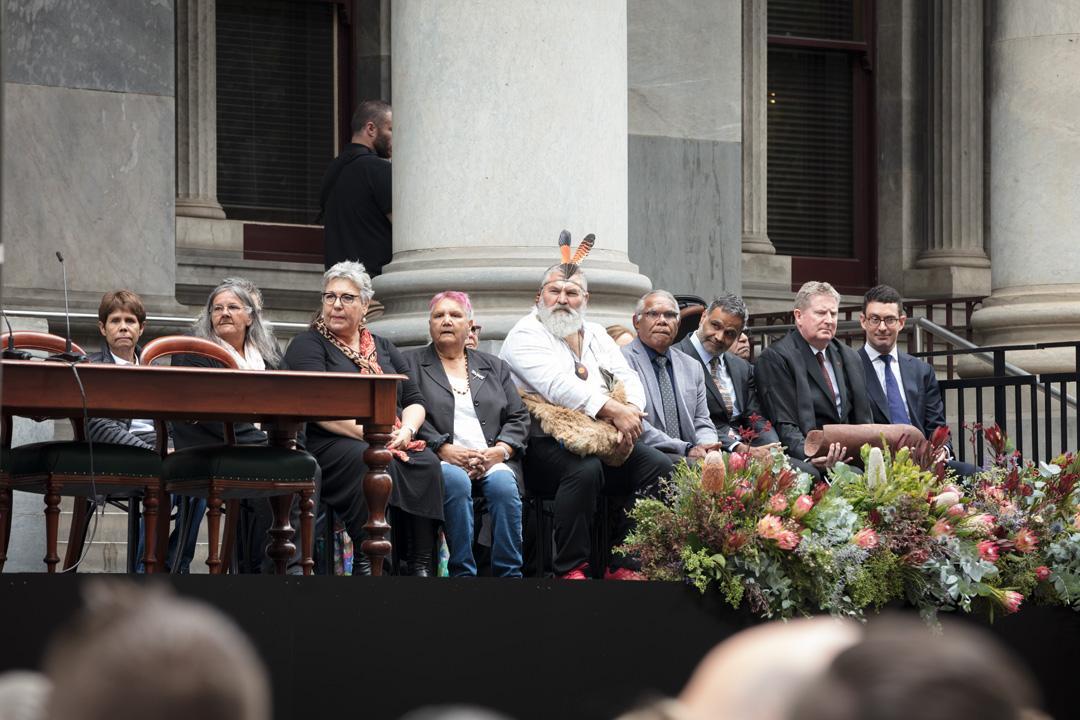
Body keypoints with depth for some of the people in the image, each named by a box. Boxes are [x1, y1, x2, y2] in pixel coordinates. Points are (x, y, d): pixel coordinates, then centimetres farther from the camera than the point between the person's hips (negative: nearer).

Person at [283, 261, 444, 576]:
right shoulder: (308, 344, 7)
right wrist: (367, 433, -18)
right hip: (330, 445, -5)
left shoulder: (383, 348, 25)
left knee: (427, 463, -28)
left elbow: (415, 401, 20)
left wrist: (406, 430, -4)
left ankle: (421, 565, -33)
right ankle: (366, 563, -40)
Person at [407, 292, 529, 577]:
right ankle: (462, 572, -31)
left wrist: (500, 451, -5)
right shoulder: (413, 364, 14)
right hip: (442, 459, -2)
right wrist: (443, 449, -15)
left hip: (492, 459, 2)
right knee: (456, 482, -36)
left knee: (503, 484, -31)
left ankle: (509, 573, -27)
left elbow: (518, 417, 16)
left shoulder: (494, 367, 24)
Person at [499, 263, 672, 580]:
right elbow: (557, 385, -18)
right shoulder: (526, 335, -2)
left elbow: (627, 377, 11)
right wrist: (614, 410, -25)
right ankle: (570, 568, -26)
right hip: (545, 444, -7)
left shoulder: (596, 335, 22)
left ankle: (622, 564, -8)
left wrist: (632, 410, -14)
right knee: (585, 468, -36)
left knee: (659, 465, -12)